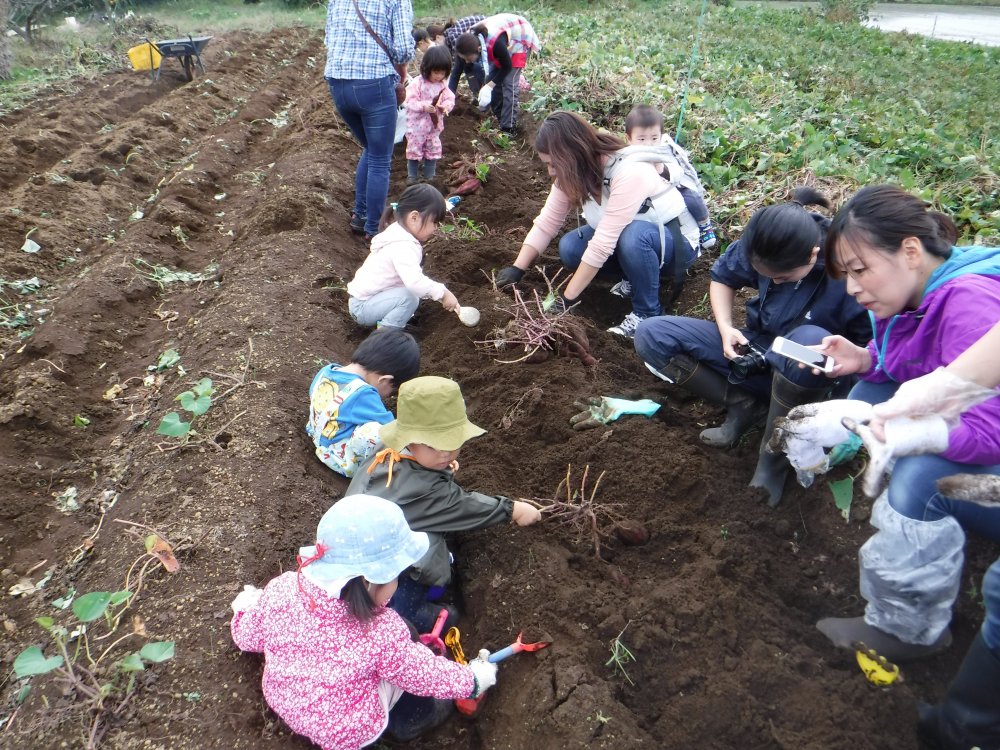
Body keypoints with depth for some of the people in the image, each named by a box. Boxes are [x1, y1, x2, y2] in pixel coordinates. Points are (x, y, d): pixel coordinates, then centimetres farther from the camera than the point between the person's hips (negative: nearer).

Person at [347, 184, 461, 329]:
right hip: (362, 307, -10)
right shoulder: (403, 247, -25)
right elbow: (415, 282, -39)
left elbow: (413, 278, 16)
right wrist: (442, 292, -29)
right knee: (409, 297, -27)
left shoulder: (400, 234, 6)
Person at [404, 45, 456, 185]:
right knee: (414, 150, 6)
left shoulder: (443, 85, -1)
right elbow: (410, 102, -20)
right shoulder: (417, 83, -16)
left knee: (433, 150, 13)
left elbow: (450, 99, 0)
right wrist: (424, 106, -35)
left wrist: (446, 106, -23)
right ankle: (412, 176, 19)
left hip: (435, 125, 5)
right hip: (417, 125, -4)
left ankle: (429, 176, 26)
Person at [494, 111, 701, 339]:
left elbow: (603, 244, -38)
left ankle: (646, 313, -15)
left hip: (676, 242, -7)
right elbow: (547, 222, -10)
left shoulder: (629, 173, -35)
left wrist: (568, 298, -36)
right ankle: (636, 277, 6)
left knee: (632, 236, -38)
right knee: (570, 248, -16)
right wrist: (517, 269, -19)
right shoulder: (575, 171, -13)